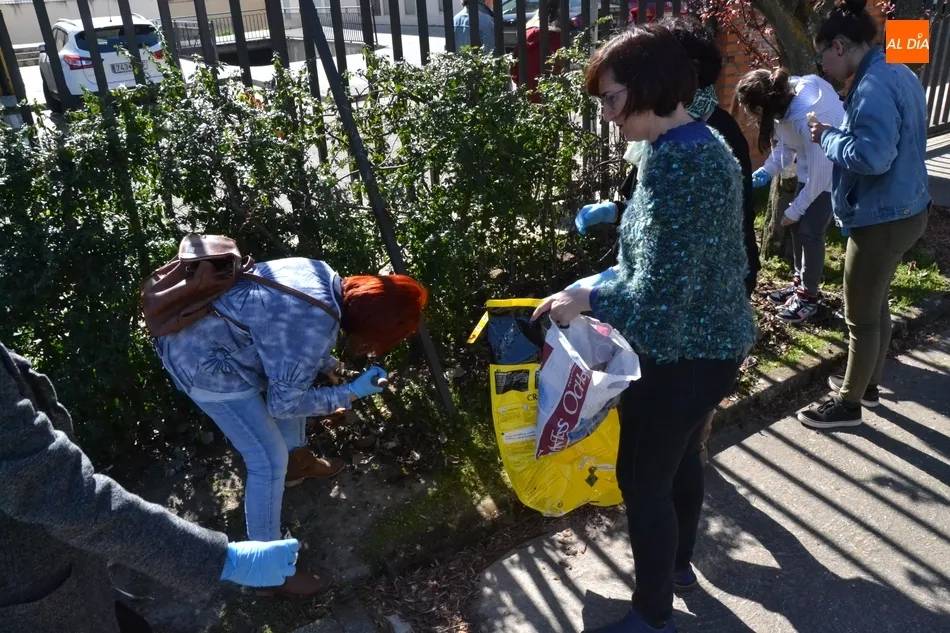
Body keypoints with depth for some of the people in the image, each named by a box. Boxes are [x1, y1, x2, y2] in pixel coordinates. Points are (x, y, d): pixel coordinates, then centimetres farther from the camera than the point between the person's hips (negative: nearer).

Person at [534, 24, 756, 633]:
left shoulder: (673, 161, -26)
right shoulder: (707, 144, 5)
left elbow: (658, 293, -27)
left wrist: (586, 299, -14)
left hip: (683, 353, -10)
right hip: (715, 339, 10)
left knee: (643, 480, 7)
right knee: (682, 457, 26)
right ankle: (679, 564, 48)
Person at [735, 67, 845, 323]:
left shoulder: (807, 118, -39)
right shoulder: (784, 99, -14)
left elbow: (820, 175, -30)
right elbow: (786, 144, 3)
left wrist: (794, 210, -19)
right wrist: (766, 171, -10)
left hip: (834, 172, -8)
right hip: (813, 166, 8)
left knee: (810, 231, -4)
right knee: (798, 226, 13)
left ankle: (809, 297, 12)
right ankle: (800, 283, 30)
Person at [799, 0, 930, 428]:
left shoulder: (874, 85, -24)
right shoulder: (898, 74, 9)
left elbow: (872, 155, -33)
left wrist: (828, 136, -17)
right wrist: (838, 133, 5)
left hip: (882, 220, -10)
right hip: (902, 210, 10)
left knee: (861, 316, 4)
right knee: (875, 304, 23)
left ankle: (848, 404, 19)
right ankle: (867, 383, 39)